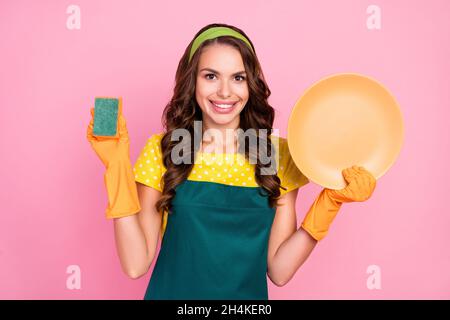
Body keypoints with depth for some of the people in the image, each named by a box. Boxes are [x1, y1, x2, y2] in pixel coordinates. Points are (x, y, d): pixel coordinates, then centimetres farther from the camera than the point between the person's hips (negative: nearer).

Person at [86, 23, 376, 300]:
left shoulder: (278, 154, -9)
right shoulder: (161, 150, -11)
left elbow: (279, 271, -10)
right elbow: (136, 265, -15)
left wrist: (331, 201, -19)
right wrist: (118, 165, -21)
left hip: (248, 294, 1)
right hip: (172, 291, 0)